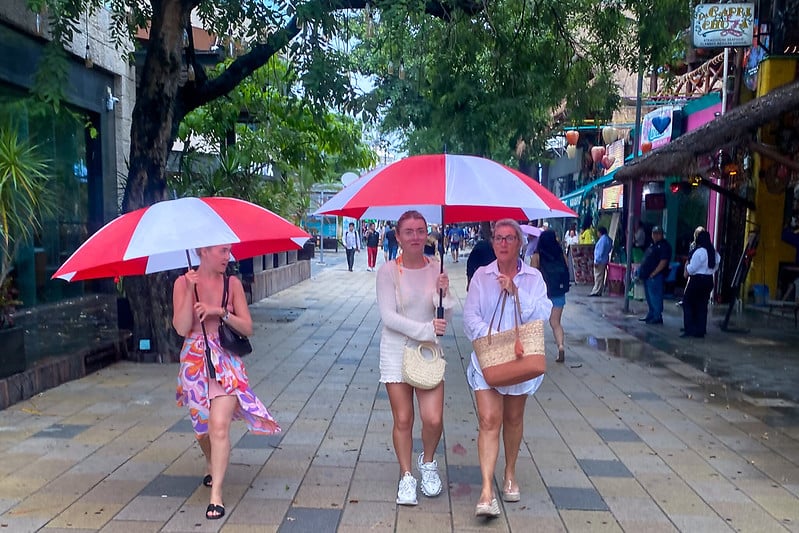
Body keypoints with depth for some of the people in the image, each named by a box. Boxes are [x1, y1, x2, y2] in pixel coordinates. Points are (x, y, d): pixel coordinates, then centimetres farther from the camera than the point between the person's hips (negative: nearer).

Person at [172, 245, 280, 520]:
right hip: (195, 361, 1)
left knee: (219, 426, -14)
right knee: (202, 427, 16)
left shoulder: (232, 283, -1)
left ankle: (216, 494, -4)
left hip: (226, 362, -1)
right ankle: (212, 466, 47)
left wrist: (221, 312, -18)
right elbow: (181, 328, -14)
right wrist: (191, 290, -21)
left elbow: (247, 328, -4)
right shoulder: (183, 283, -4)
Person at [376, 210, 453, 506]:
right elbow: (388, 316, -13)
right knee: (403, 420, 5)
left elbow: (445, 316, -1)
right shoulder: (388, 271, -8)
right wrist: (425, 329, -22)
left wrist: (444, 293, -20)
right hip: (396, 351, -2)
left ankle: (428, 462, 27)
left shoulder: (436, 270, 0)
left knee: (434, 420, -4)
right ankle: (406, 476, 25)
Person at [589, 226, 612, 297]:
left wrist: (596, 261, -17)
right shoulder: (609, 239, 13)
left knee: (598, 277, -6)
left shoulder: (603, 239, -17)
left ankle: (596, 292, -4)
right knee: (601, 277, 11)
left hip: (600, 261, -10)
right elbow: (609, 250, 18)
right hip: (605, 261, 10)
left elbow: (600, 251, -20)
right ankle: (597, 291, 15)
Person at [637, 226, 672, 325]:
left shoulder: (664, 246, -9)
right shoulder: (652, 245, 19)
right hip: (648, 276, 9)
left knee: (655, 297, -7)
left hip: (655, 277, -9)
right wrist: (641, 272, 14)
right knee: (649, 297, 15)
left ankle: (657, 317, -3)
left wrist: (653, 274, -18)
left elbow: (663, 262, -17)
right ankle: (651, 315, 24)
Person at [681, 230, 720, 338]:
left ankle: (690, 329, -2)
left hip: (697, 280, -8)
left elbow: (691, 269, -15)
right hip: (709, 280, 8)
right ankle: (700, 330, 14)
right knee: (702, 305, 12)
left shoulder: (699, 252, -17)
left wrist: (686, 266, 4)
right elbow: (715, 268, 17)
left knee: (688, 303, 2)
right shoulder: (714, 252, 9)